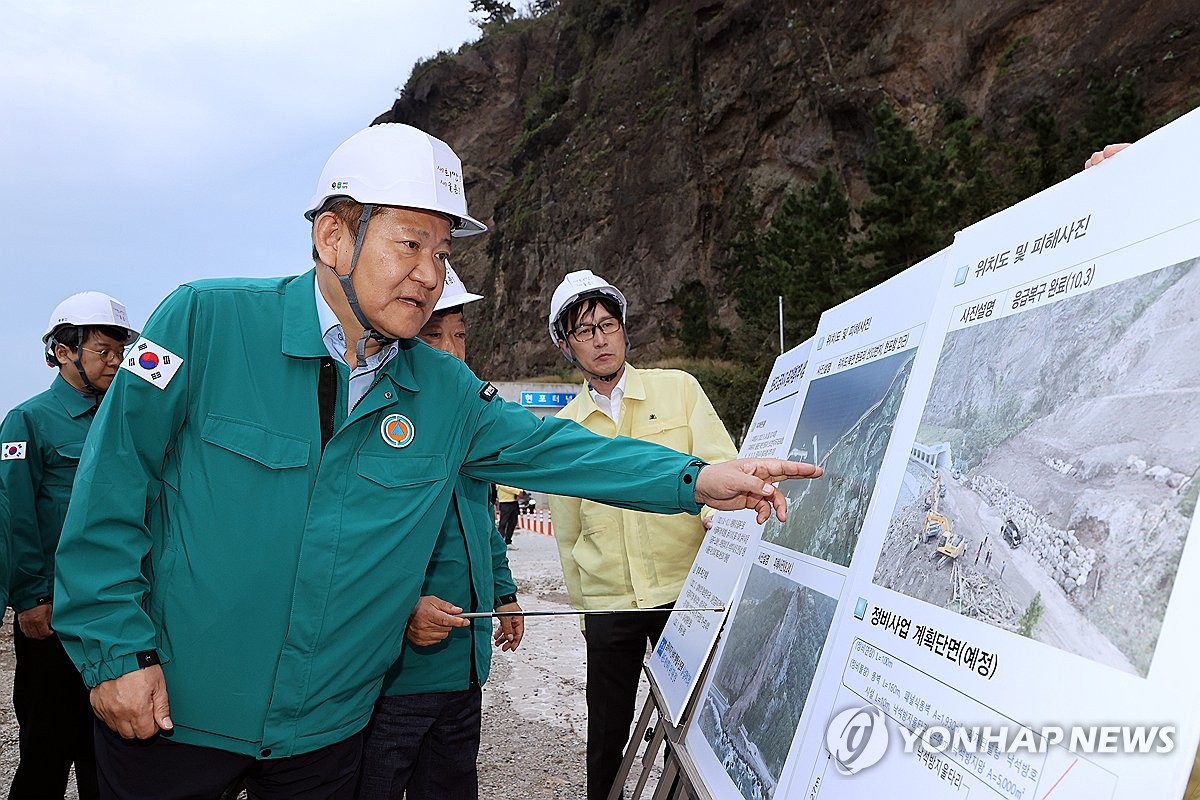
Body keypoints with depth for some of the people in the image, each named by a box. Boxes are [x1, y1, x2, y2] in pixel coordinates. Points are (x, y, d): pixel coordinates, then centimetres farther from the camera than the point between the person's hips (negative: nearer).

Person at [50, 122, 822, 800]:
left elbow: (554, 448, -4)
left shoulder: (447, 392, -3)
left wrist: (694, 478, -15)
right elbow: (112, 487, -11)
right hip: (170, 710, -3)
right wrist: (115, 649, -12)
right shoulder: (207, 320, -15)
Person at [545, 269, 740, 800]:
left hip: (685, 592, -1)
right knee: (606, 735, 11)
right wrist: (583, 604, 14)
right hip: (608, 607, 2)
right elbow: (567, 530, 14)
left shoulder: (679, 390, 2)